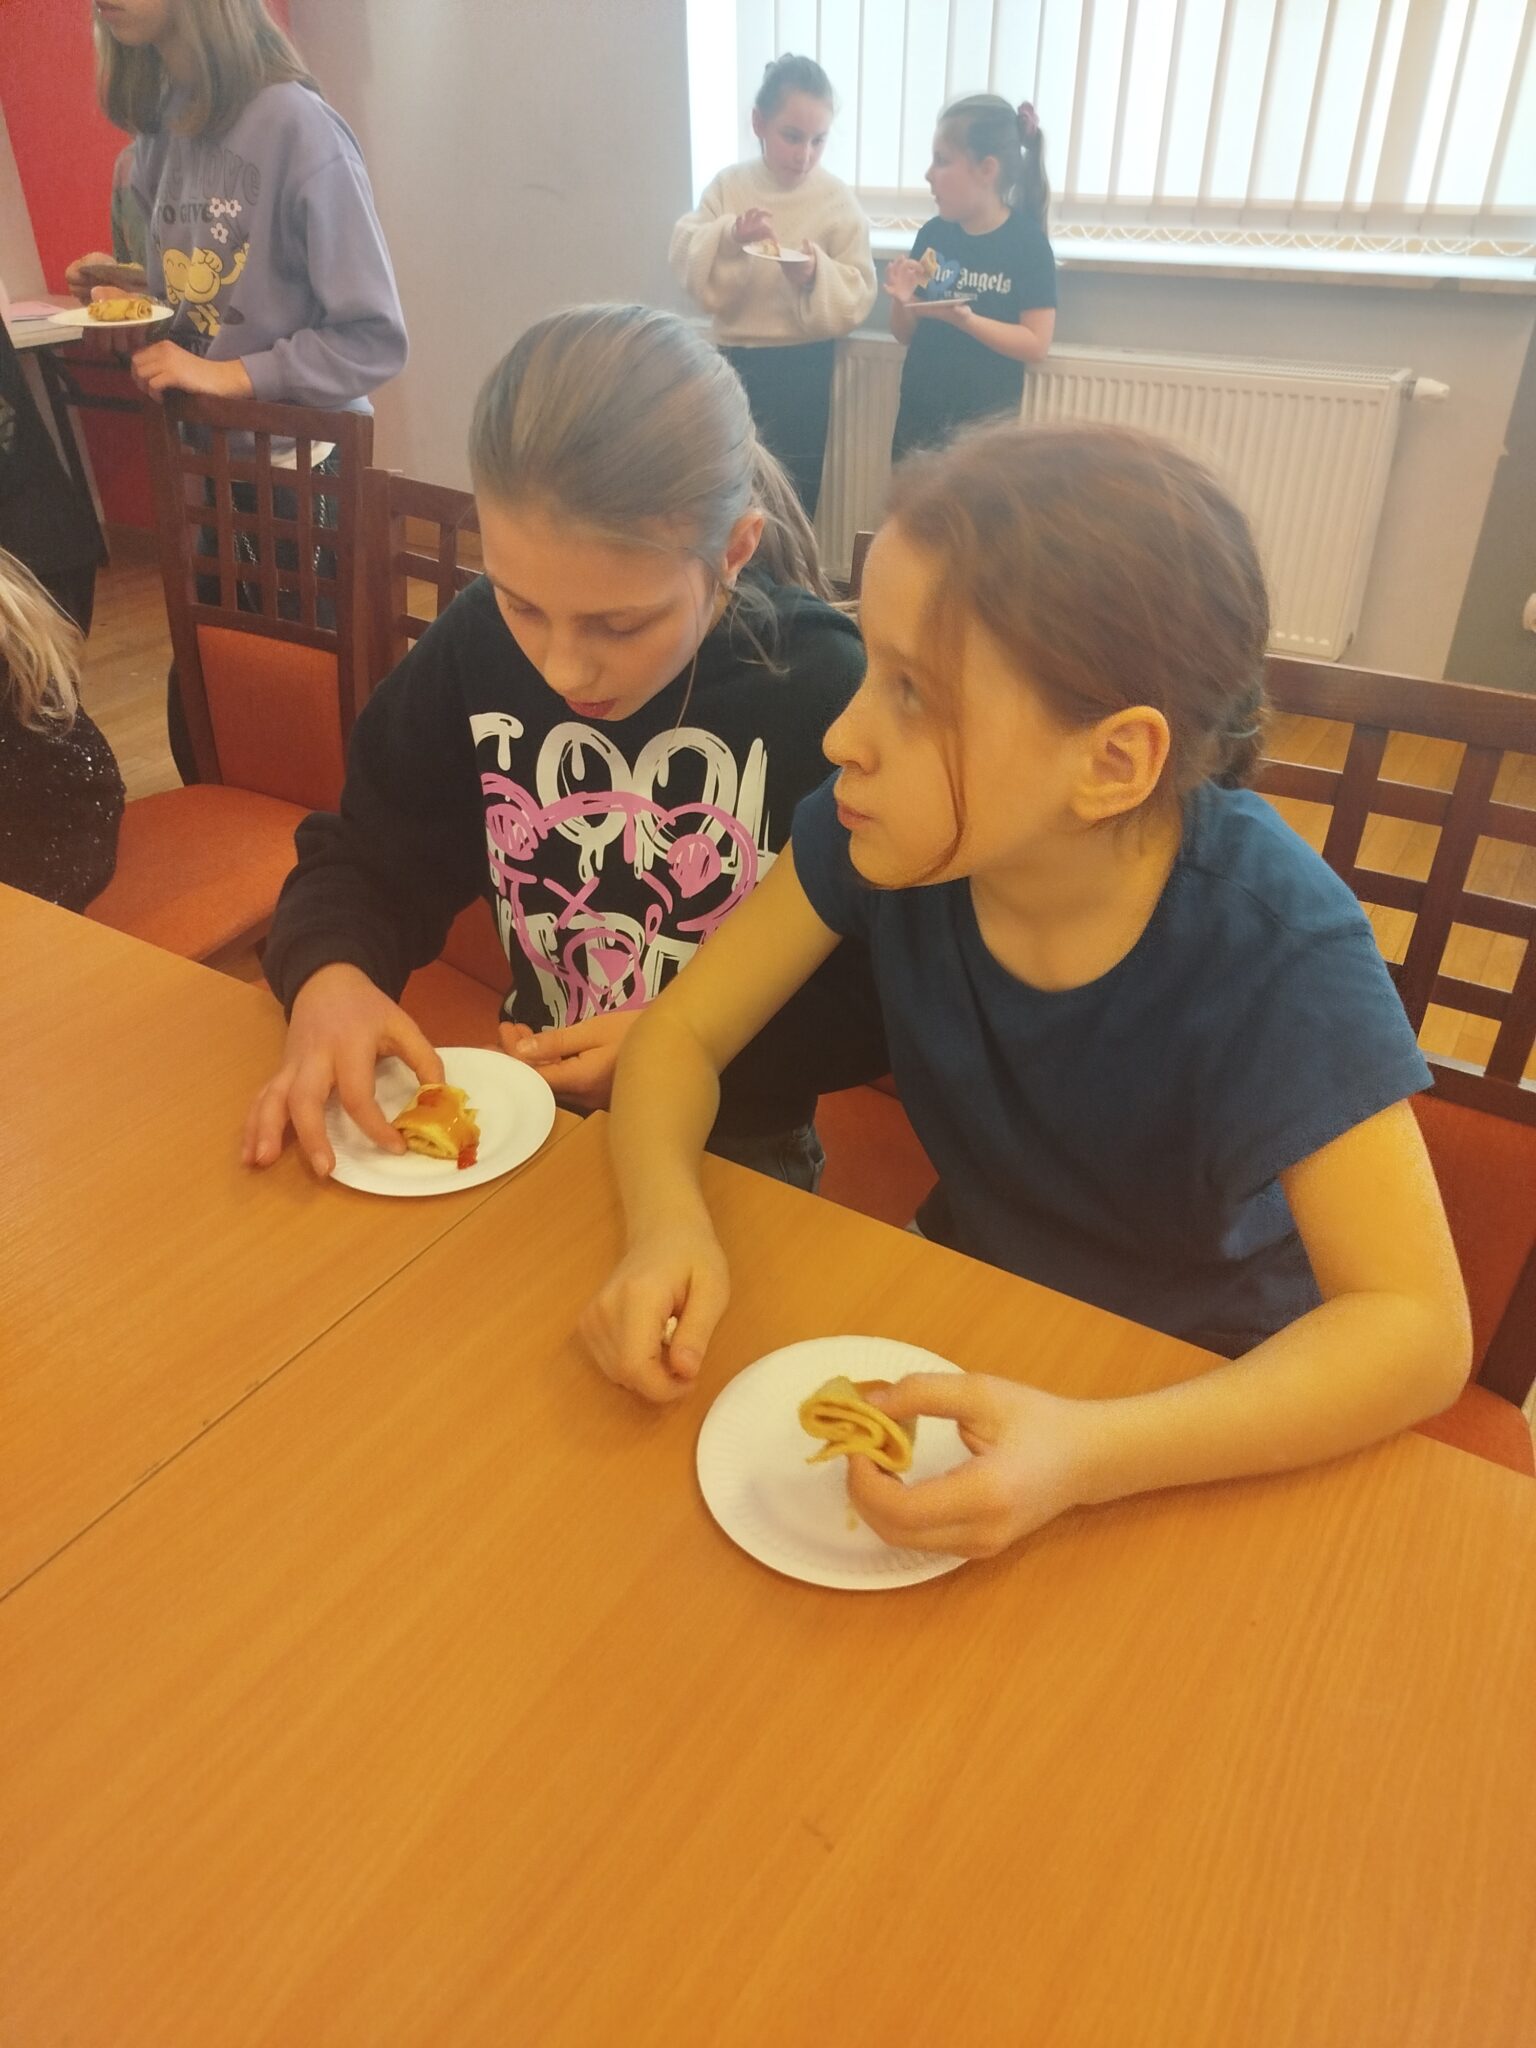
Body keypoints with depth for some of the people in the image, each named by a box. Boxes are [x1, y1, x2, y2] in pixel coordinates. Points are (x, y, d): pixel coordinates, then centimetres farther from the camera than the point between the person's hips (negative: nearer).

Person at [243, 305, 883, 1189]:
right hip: (531, 1112, 3)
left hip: (730, 1145, -2)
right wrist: (330, 974, -17)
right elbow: (364, 859, 3)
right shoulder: (477, 645, -7)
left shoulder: (828, 697, -18)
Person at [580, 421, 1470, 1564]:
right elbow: (682, 1033, -12)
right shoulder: (880, 830, -20)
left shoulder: (1277, 947, -30)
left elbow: (1417, 1329, -30)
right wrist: (668, 1226, -33)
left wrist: (1086, 1456, -45)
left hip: (1210, 1397, -3)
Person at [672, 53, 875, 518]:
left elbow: (858, 294, -8)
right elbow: (684, 258, -8)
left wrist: (817, 275, -27)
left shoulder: (837, 200, -5)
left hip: (804, 367, -2)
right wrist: (728, 236, -26)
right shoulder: (728, 185, 0)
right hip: (736, 361, 2)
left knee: (796, 493, 5)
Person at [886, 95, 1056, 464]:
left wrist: (965, 318, -24)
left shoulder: (1027, 242, -8)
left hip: (985, 423, -4)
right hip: (918, 414, 5)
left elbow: (1036, 343, -14)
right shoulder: (933, 234, 4)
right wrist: (902, 300, -11)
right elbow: (906, 334, 11)